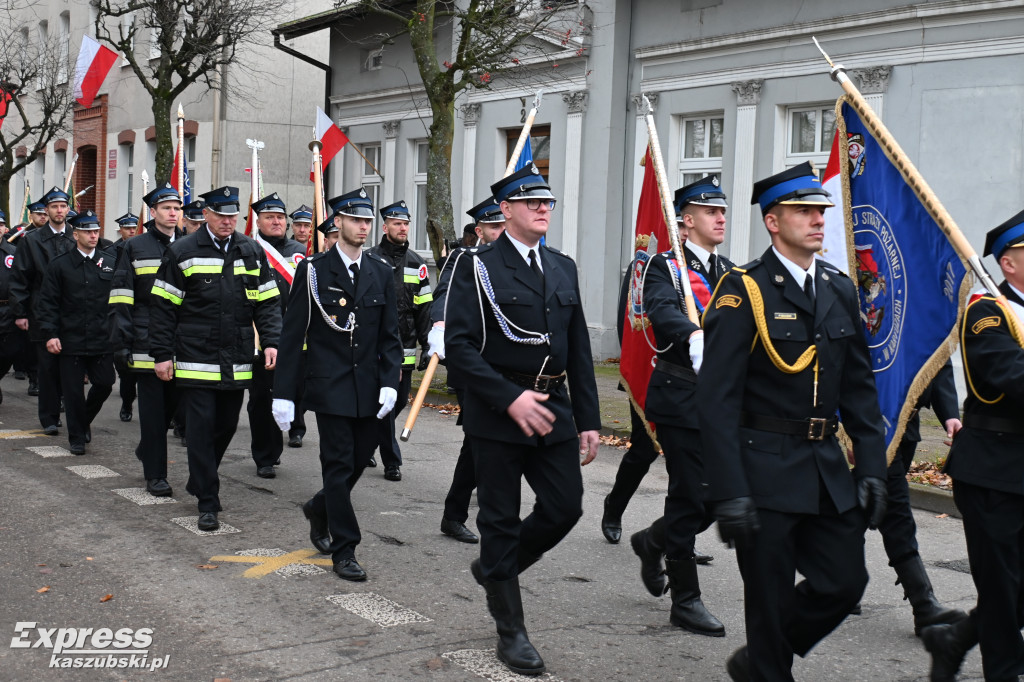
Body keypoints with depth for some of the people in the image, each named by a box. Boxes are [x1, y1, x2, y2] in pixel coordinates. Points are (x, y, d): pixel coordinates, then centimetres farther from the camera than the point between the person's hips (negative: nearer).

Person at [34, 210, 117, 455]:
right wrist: (50, 334, -9)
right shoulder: (59, 265, 1)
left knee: (104, 384, 3)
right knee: (73, 390, 3)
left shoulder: (111, 261, 5)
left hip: (102, 340, 2)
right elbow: (47, 303, 0)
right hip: (71, 340, -1)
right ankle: (77, 438, 18)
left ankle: (84, 420, 31)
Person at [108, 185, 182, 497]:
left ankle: (148, 448, 35)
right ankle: (155, 474, 8)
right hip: (147, 340, -3)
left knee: (173, 401, 9)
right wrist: (121, 342, -9)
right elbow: (121, 298, -2)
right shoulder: (135, 247, 2)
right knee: (153, 407, 0)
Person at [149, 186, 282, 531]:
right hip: (196, 358, -4)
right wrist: (162, 354, -5)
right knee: (201, 428, -4)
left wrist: (271, 341, -3)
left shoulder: (252, 252, 9)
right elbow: (163, 306, 0)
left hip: (237, 362, 4)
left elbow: (267, 302, 11)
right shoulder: (182, 252, 0)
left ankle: (199, 481, 36)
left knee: (227, 426, 12)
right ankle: (208, 503, 3)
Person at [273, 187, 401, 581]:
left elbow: (390, 335, 9)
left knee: (360, 459, 12)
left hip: (368, 386, 4)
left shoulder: (380, 272, 8)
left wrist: (389, 382, -4)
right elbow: (292, 335, -4)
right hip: (330, 385, -4)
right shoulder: (313, 270, -3)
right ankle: (344, 550, 7)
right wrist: (283, 393, -8)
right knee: (339, 464, -3)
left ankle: (320, 508, 40)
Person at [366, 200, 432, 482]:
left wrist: (427, 344, 6)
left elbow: (424, 308, 12)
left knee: (400, 401, 10)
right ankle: (392, 461, 10)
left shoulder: (417, 264, 11)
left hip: (405, 347, 4)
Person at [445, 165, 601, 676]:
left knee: (565, 507, 3)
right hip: (497, 413, -5)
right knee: (501, 519, 5)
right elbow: (458, 346, -14)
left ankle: (495, 567, 31)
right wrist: (510, 398, -21)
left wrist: (587, 419, 9)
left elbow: (579, 350, 13)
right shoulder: (478, 268, -6)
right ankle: (511, 632, 19)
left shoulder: (563, 268, 12)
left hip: (552, 409, 5)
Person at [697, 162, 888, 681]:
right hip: (764, 470, -6)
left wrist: (871, 466, 5)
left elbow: (859, 389, 14)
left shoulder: (839, 290, 10)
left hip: (828, 468, 6)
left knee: (844, 582, 9)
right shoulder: (744, 291, -10)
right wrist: (729, 492, -19)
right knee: (771, 601, 4)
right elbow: (717, 399, -15)